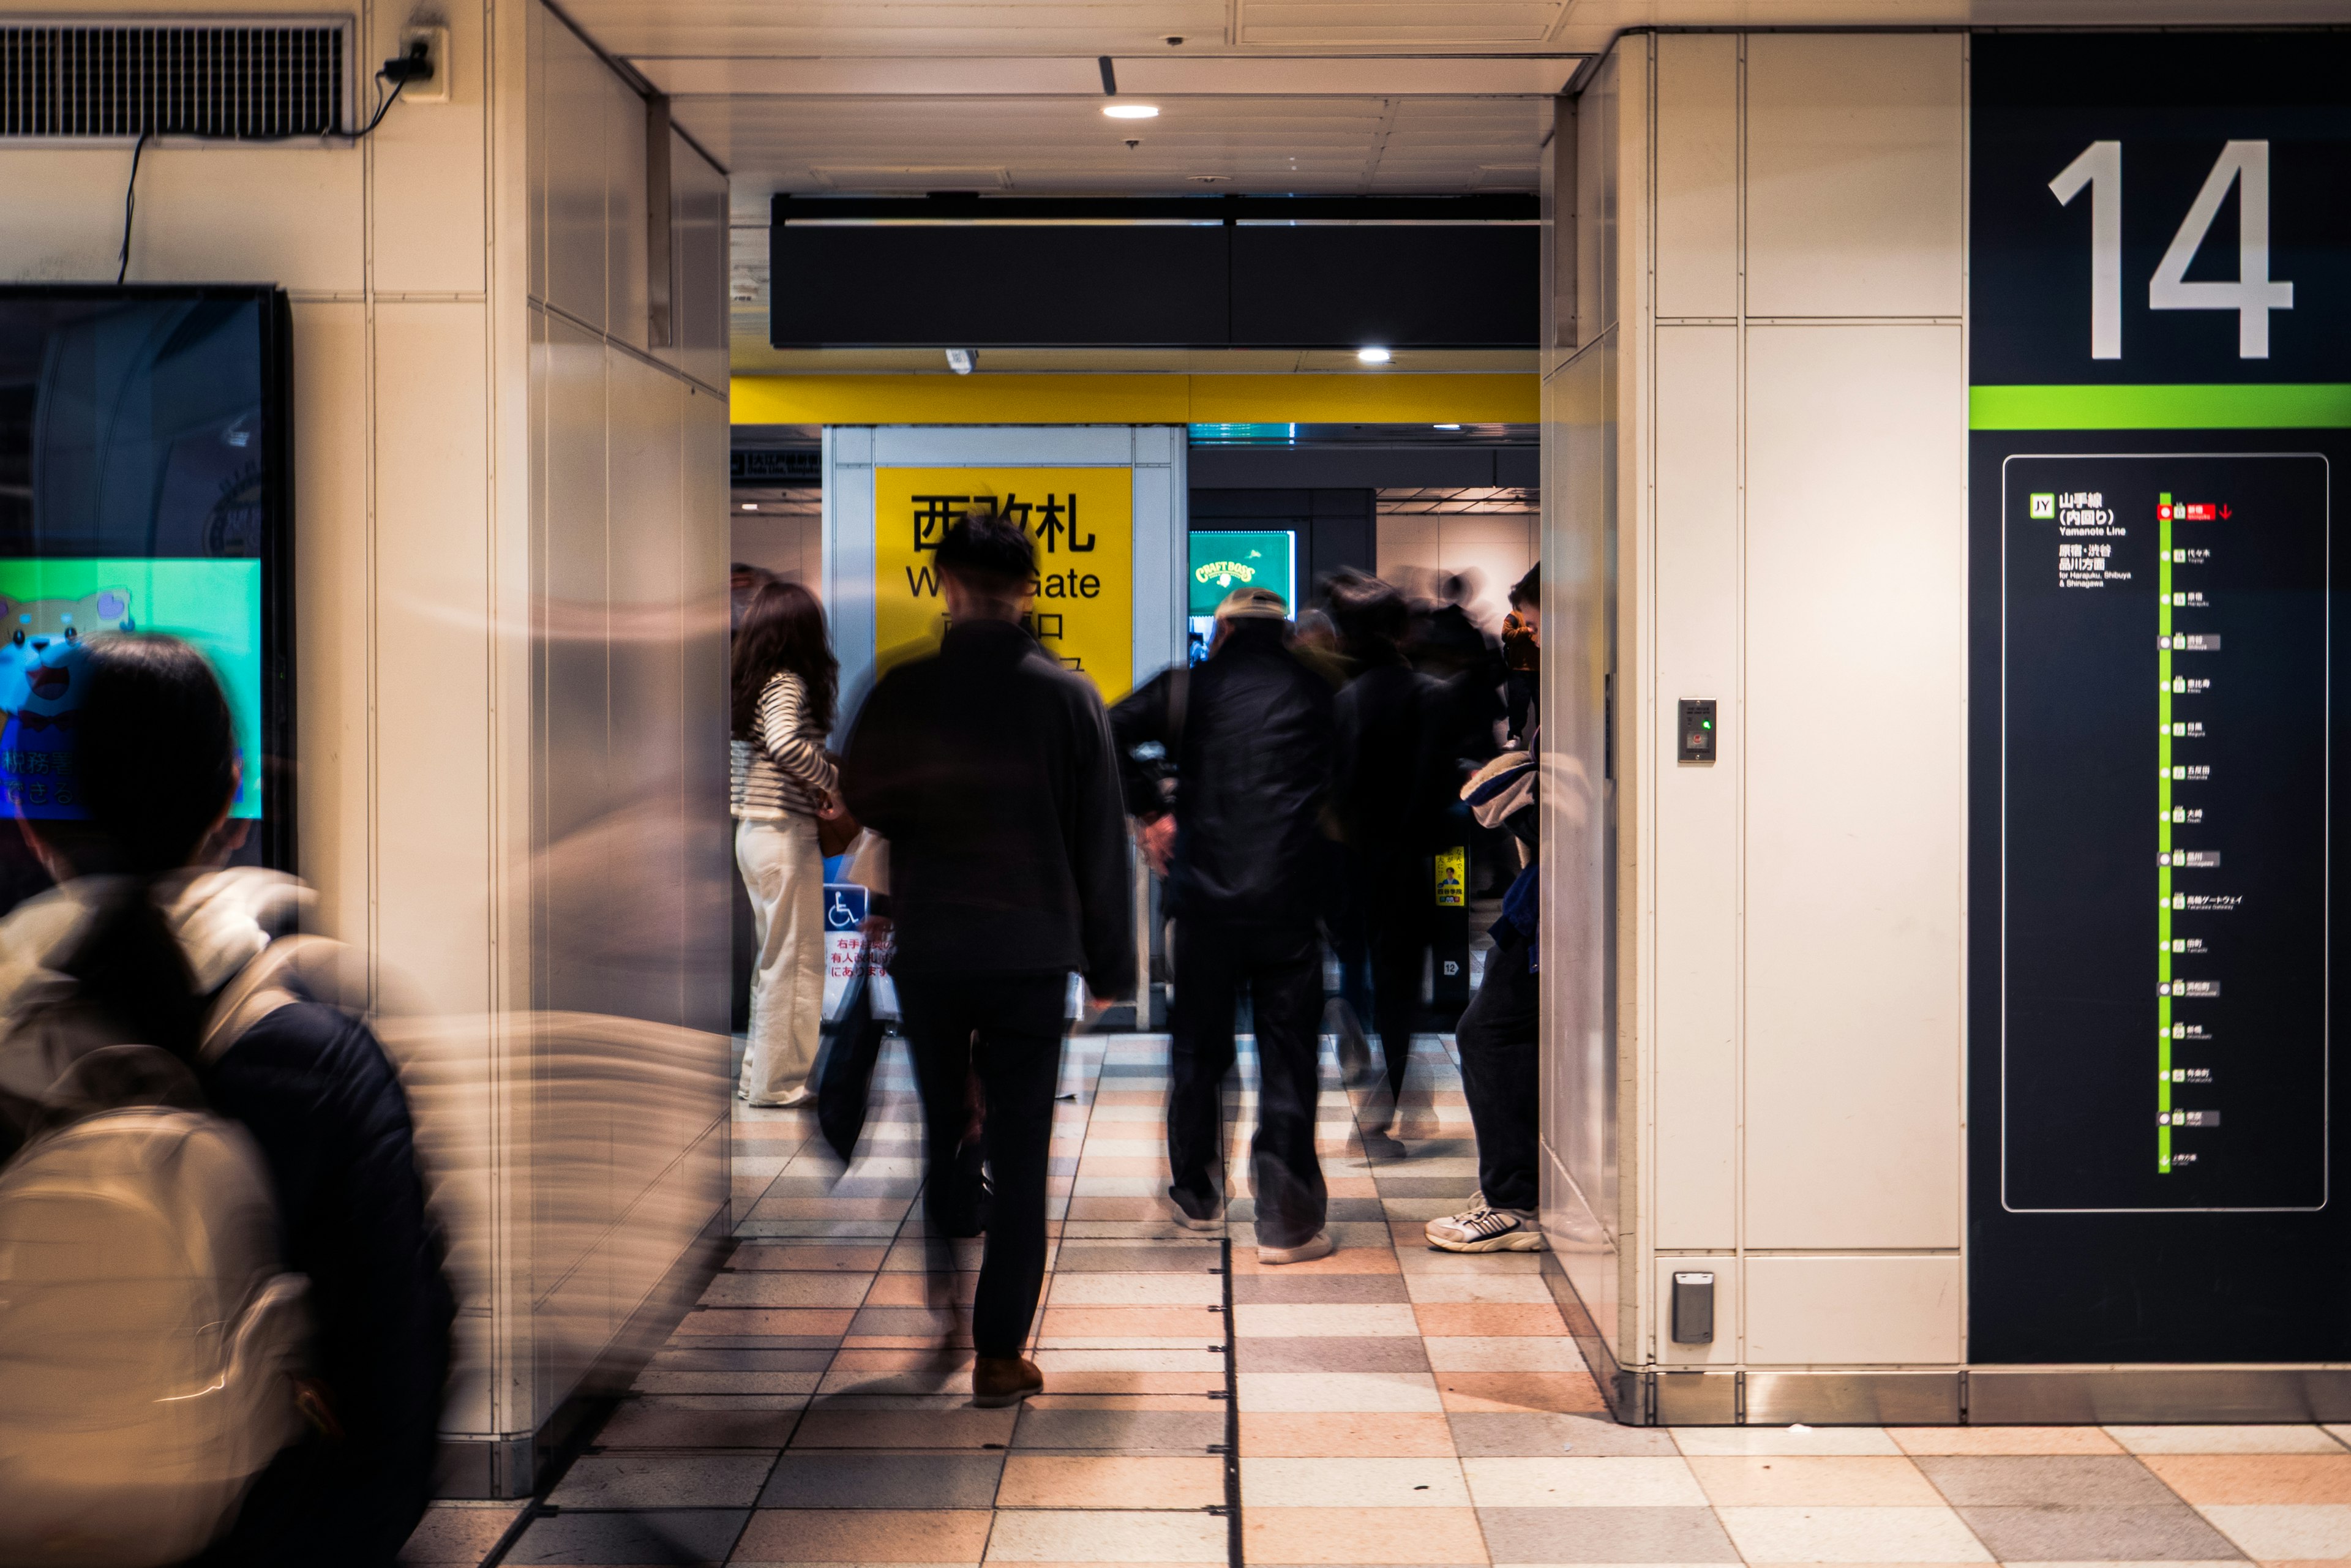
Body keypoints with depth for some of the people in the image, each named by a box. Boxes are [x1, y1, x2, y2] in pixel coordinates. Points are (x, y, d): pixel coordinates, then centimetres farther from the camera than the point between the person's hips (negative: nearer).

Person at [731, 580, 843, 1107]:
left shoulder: (749, 685, 11)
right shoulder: (787, 683, -14)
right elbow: (784, 743, -33)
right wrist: (831, 780, -18)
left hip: (752, 832, 9)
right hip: (786, 835, -9)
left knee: (771, 960, 16)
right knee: (796, 961, 0)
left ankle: (759, 1074, 22)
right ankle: (779, 1081, 5)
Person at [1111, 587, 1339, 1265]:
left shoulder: (1193, 686, 5)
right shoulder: (1317, 693, 6)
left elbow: (1109, 733, -4)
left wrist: (1149, 812, 5)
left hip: (1206, 897, 1)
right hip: (1290, 901, -1)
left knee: (1199, 1049, 16)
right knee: (1289, 1055, 3)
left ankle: (1196, 1194, 29)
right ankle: (1285, 1220, 2)